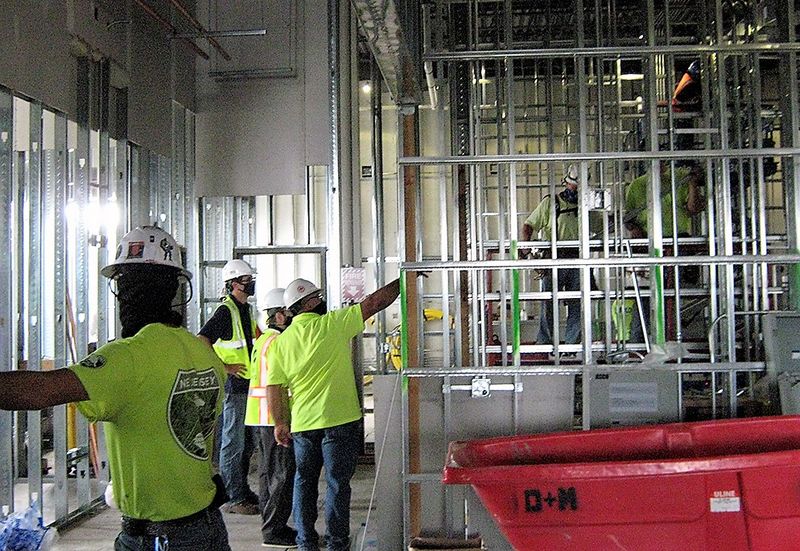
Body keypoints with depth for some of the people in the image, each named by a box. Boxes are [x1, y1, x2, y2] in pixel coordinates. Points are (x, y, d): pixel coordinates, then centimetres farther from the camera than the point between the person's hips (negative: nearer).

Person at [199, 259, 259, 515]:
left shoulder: (245, 309, 15)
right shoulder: (226, 311, -14)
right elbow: (200, 344, -22)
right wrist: (224, 368, -20)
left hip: (247, 385, 9)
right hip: (233, 384, -9)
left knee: (248, 441, 16)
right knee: (233, 443, -3)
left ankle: (243, 491, 28)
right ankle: (233, 498, 4)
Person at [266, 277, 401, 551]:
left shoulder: (280, 342, 2)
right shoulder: (333, 323, -8)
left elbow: (273, 389, 0)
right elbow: (375, 302, -5)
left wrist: (280, 423, 9)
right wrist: (403, 282, 5)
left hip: (302, 423, 4)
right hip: (339, 420, -4)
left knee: (304, 482, 17)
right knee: (337, 484, 5)